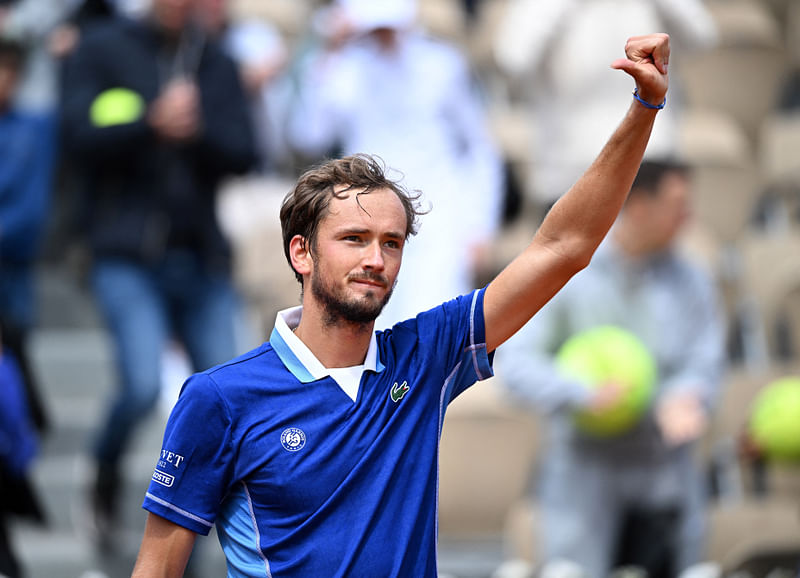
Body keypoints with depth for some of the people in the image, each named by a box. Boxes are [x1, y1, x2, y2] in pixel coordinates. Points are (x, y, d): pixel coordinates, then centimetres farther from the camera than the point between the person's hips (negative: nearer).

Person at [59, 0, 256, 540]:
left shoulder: (218, 64, 11)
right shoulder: (103, 49, 3)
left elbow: (245, 154, 2)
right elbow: (81, 135, -8)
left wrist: (197, 130, -17)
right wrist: (152, 124, -21)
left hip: (202, 259, 4)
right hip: (129, 256, -3)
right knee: (143, 385, -18)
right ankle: (106, 472, 13)